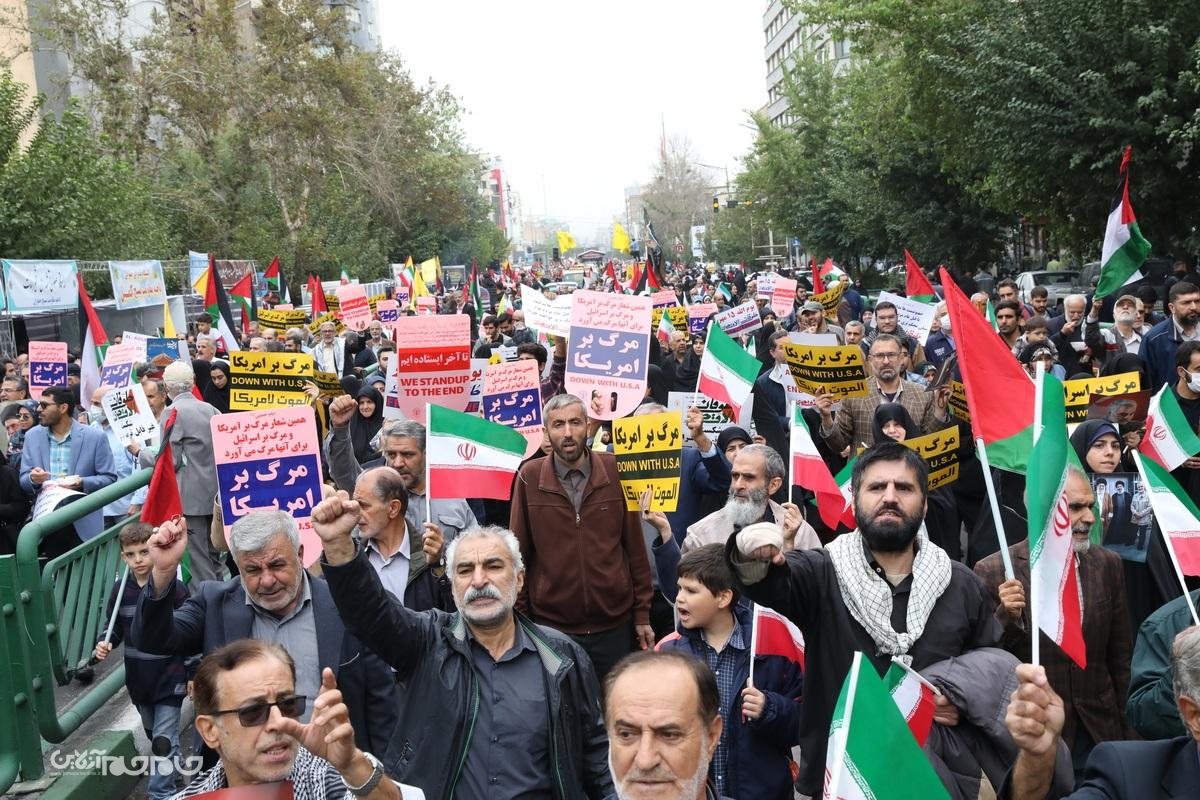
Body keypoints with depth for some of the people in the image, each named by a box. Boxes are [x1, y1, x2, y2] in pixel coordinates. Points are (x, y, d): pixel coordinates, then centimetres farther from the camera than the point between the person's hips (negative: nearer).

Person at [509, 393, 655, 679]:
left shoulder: (615, 470, -4)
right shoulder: (529, 477, -6)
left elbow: (635, 546, 1)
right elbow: (518, 552, 0)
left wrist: (642, 613, 2)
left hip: (613, 625, 1)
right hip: (550, 625, 0)